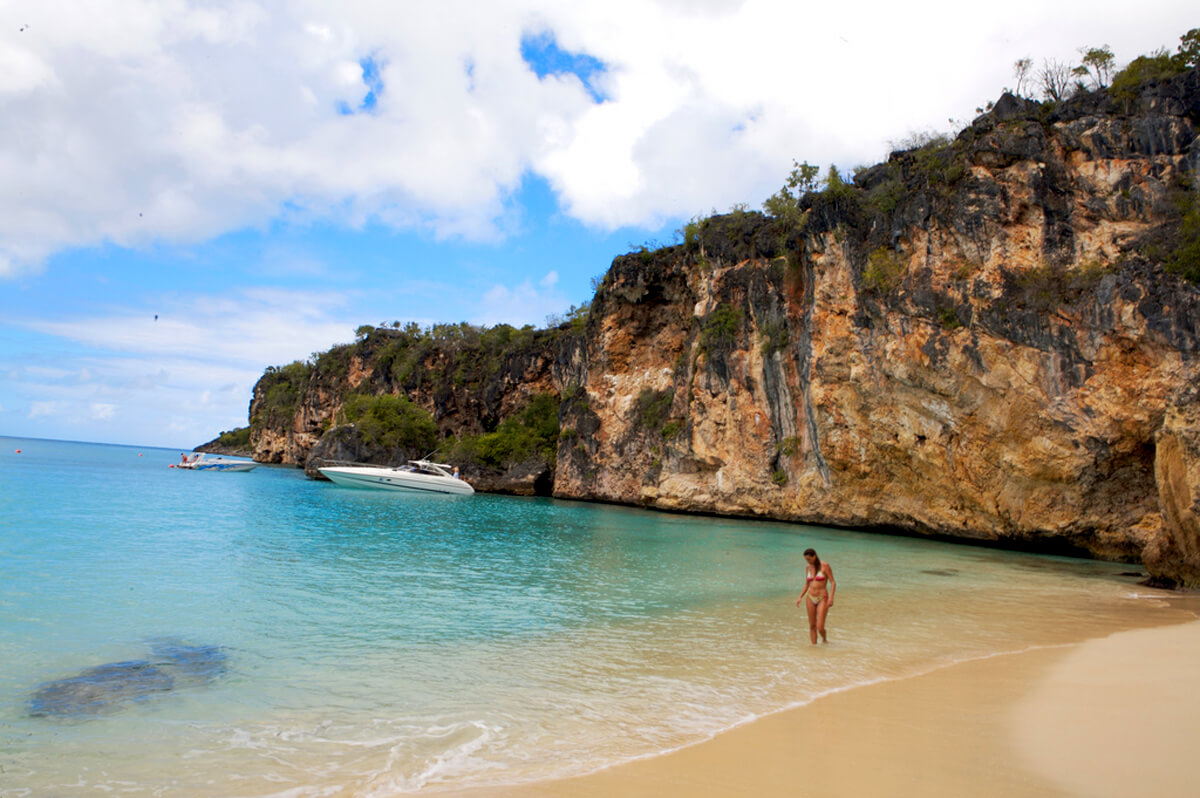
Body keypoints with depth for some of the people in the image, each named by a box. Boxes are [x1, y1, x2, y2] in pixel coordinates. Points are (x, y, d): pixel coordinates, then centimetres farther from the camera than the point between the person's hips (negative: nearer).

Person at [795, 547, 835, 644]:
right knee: (812, 626, 5)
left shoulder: (825, 566, -9)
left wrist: (831, 598, -20)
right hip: (810, 599, 5)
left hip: (822, 599, -5)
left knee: (820, 627, -9)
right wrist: (800, 597, 6)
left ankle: (824, 639, 22)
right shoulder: (808, 568, 7)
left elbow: (833, 583, -10)